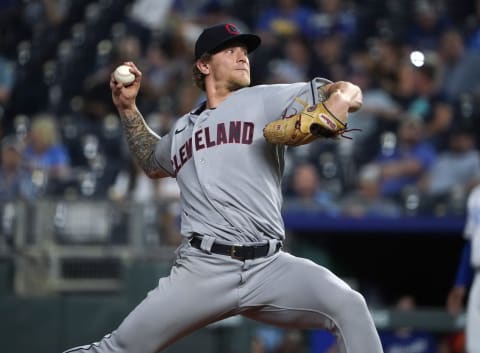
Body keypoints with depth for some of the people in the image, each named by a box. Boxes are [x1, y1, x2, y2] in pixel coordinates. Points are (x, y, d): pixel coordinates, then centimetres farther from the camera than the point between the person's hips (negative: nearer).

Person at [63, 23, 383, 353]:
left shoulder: (265, 100, 10)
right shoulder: (183, 130, 21)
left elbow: (349, 93, 2)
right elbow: (153, 163, 43)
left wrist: (331, 111, -20)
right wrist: (128, 108, 33)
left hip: (270, 268, -2)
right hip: (203, 271, 2)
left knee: (348, 305, -25)